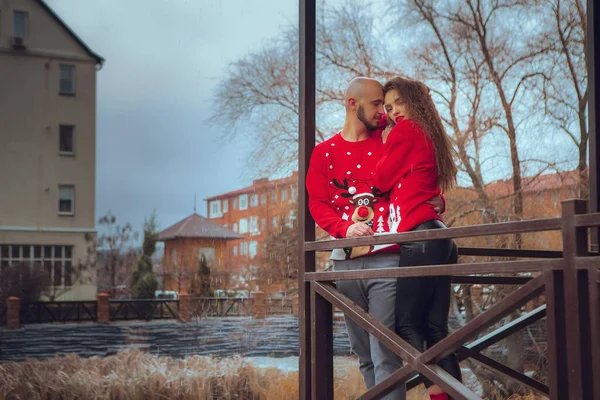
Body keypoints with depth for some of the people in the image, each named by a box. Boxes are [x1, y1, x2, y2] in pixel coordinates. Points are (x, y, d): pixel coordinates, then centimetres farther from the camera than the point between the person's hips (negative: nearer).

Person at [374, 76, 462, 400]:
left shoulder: (405, 130, -1)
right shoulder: (429, 136, 25)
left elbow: (383, 179, 2)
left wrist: (386, 142, 16)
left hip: (420, 236, -9)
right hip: (437, 237, 9)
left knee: (406, 324, -8)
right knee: (435, 328, 5)